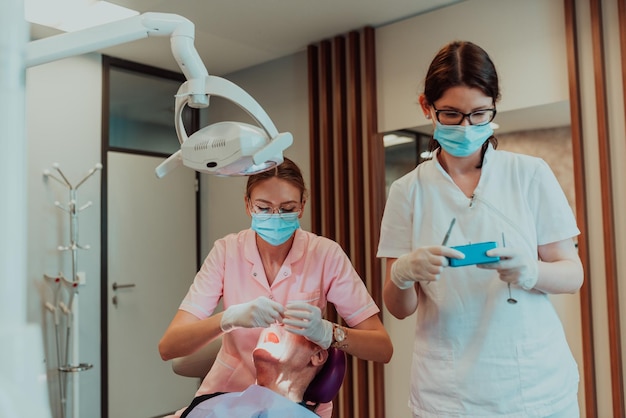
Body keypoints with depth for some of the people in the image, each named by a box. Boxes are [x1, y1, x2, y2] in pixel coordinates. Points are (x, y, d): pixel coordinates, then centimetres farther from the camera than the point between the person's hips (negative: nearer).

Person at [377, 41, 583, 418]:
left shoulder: (531, 174, -4)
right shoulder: (408, 191, -3)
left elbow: (573, 274, -1)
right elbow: (399, 309, -2)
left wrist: (529, 272, -22)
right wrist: (403, 273, -24)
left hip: (539, 387, 1)